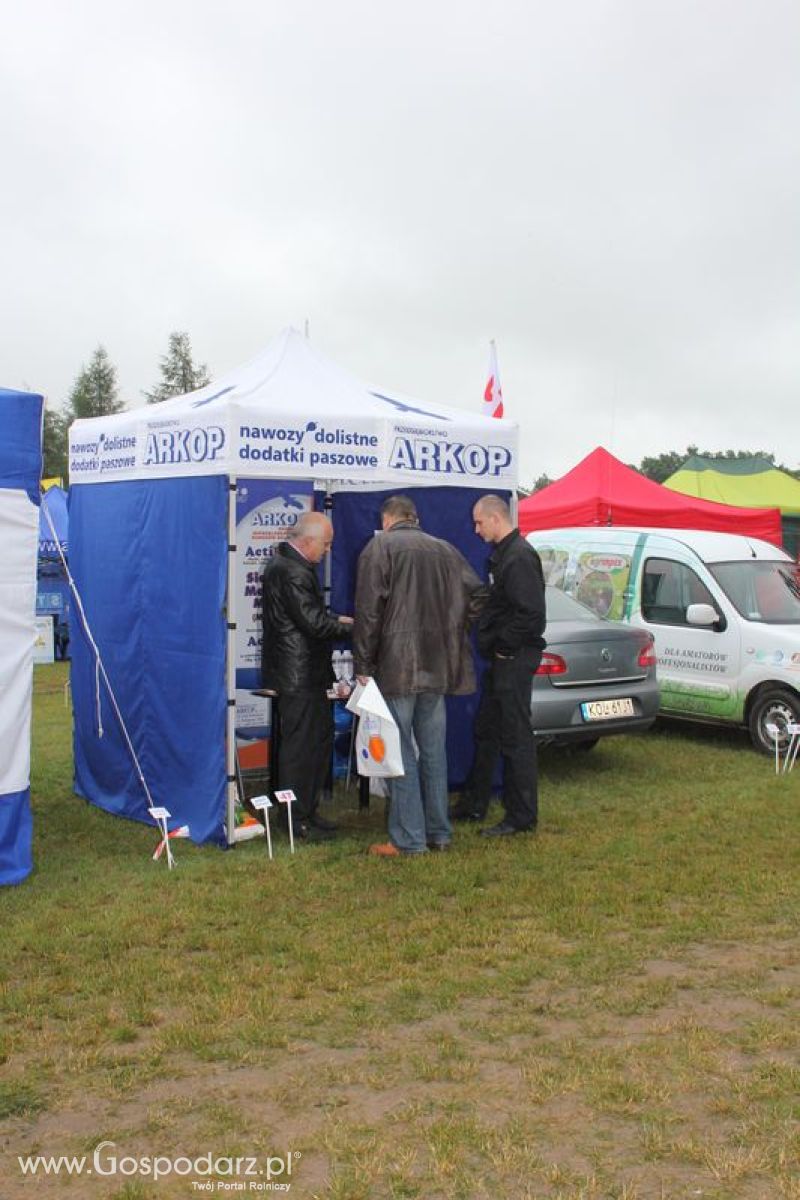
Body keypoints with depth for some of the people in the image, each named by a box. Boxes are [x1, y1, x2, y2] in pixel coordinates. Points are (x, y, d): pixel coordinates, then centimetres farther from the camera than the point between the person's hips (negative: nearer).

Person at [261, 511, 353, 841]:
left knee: (320, 738, 17)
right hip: (299, 675, -11)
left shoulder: (286, 563, 13)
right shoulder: (292, 572, -21)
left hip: (305, 673, 11)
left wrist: (334, 619, 11)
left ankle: (307, 810, 27)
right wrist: (351, 626, -11)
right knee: (300, 745, -2)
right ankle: (297, 819, 9)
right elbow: (314, 623, -23)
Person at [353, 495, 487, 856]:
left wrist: (362, 665, -7)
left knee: (400, 752, -1)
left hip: (397, 665, -5)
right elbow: (478, 595, 10)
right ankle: (438, 833, 19)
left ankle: (408, 838, 1)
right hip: (439, 666, 6)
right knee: (433, 751, 13)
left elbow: (368, 611, -10)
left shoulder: (379, 547, -3)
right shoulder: (444, 549, 13)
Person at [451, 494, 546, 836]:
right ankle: (474, 805, 28)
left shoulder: (520, 557, -18)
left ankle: (522, 817, 6)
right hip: (500, 658, 11)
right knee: (486, 732, 17)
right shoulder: (501, 554, 15)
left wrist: (502, 643, -15)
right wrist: (488, 639, 10)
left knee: (515, 737, -3)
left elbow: (530, 613, -24)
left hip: (514, 659, -11)